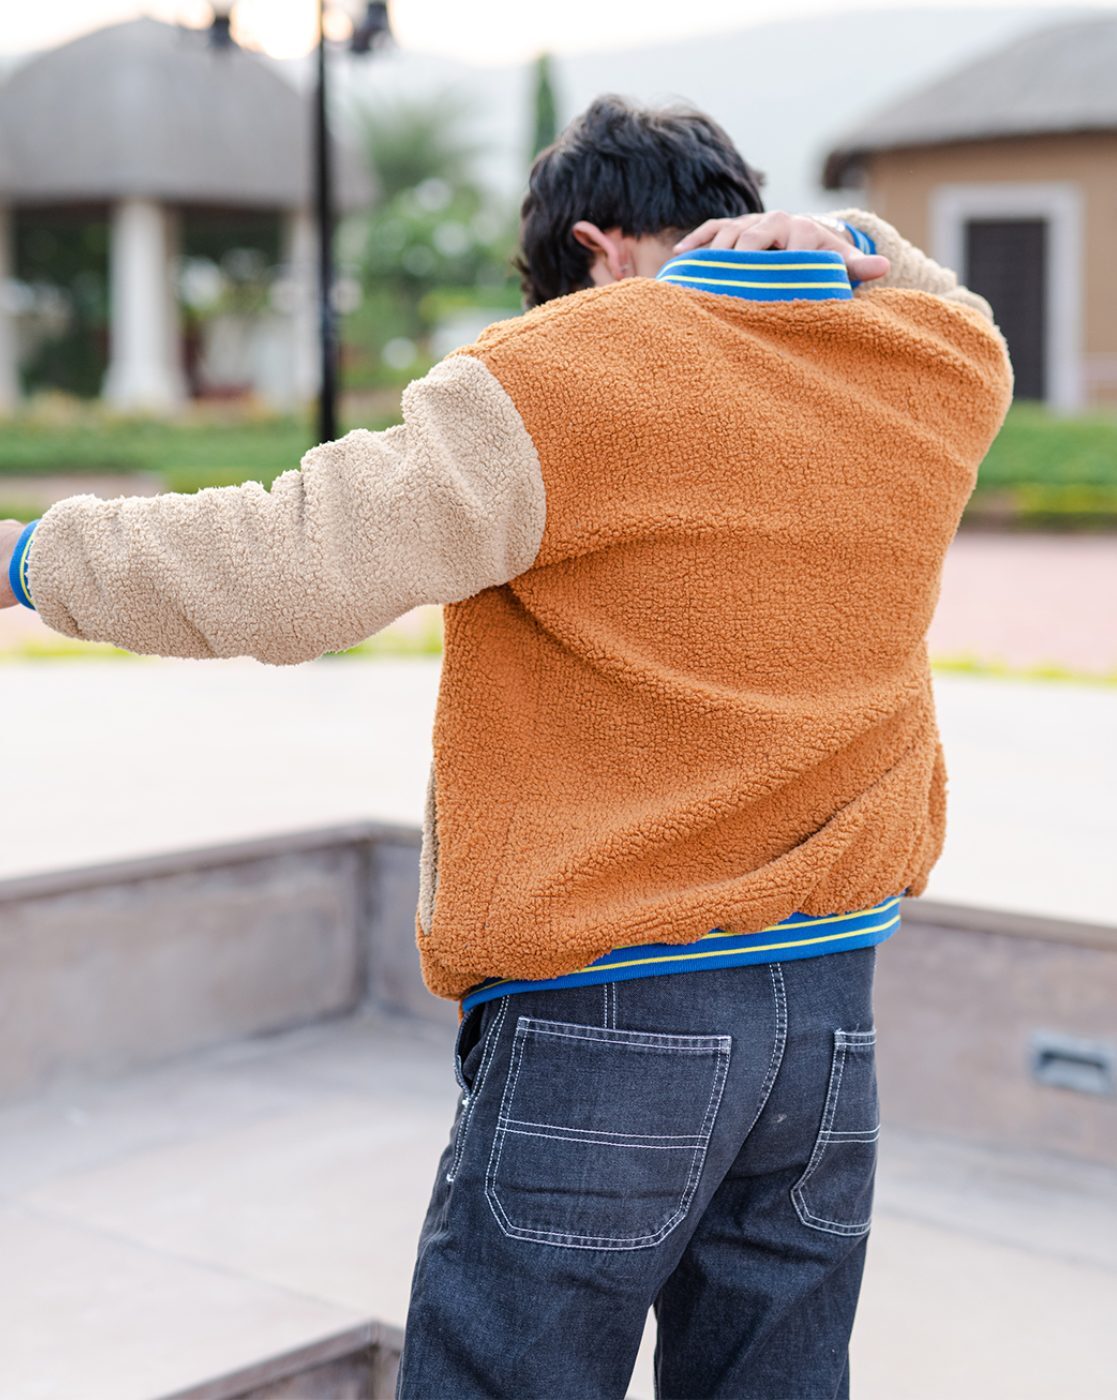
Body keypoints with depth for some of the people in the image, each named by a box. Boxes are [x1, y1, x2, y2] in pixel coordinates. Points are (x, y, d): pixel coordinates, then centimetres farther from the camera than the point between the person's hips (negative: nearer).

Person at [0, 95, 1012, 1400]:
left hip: (603, 1020, -6)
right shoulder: (943, 369, 7)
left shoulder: (568, 376, -11)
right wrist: (851, 242, 13)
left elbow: (281, 568, -16)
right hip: (835, 1005, 6)